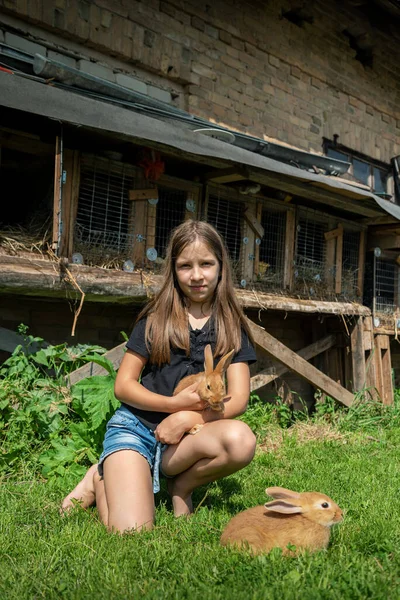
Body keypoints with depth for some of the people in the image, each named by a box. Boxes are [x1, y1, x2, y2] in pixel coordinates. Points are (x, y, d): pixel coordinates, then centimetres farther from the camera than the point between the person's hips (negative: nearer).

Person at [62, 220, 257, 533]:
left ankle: (181, 487, -4)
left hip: (188, 435, 2)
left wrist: (187, 418, -19)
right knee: (131, 532, -25)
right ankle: (102, 480, 8)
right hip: (136, 425, -1)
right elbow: (123, 385, 1)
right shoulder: (156, 318, 3)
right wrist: (176, 403, -15)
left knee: (241, 439, -33)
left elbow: (238, 399, -3)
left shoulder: (230, 325, 5)